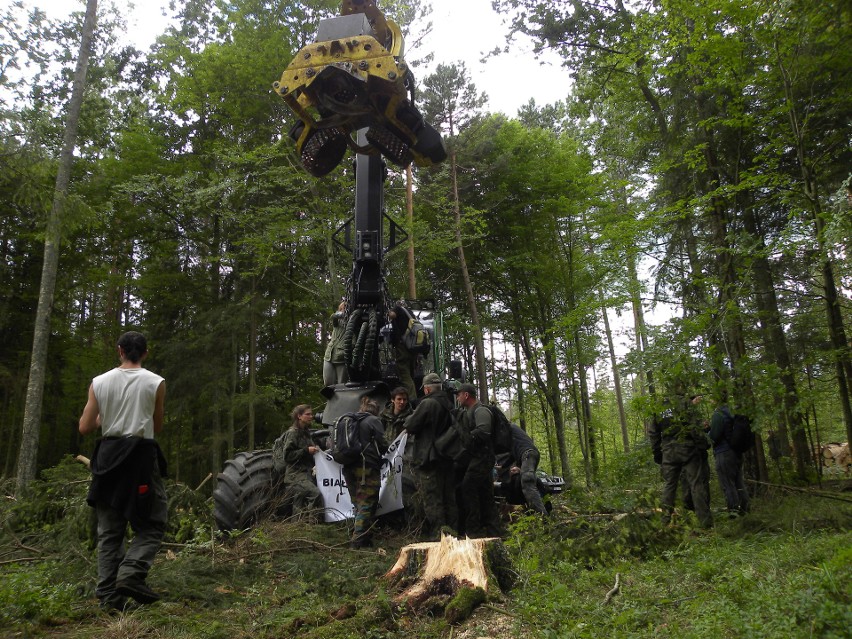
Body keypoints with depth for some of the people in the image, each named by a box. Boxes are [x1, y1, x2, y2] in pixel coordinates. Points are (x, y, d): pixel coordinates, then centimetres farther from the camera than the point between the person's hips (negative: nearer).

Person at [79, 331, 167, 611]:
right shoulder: (155, 383, -3)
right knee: (152, 524, 7)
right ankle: (131, 573, -13)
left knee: (109, 531, 13)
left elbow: (85, 427, 3)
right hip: (141, 455, -3)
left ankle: (109, 595, 11)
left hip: (108, 456, 4)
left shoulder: (99, 382, 3)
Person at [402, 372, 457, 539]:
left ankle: (438, 531, -2)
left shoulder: (427, 404, -15)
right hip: (447, 457, 8)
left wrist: (410, 418, 8)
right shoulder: (449, 405, 10)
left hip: (429, 458, -8)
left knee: (431, 496, -2)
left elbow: (410, 427, -12)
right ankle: (451, 528, 21)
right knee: (448, 496, 14)